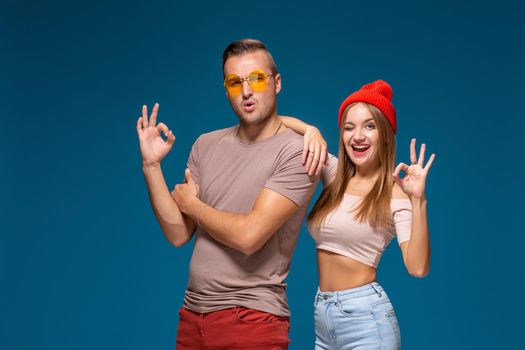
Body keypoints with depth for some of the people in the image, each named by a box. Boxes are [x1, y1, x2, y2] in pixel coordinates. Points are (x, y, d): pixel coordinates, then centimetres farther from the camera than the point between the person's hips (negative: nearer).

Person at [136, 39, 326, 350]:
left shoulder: (298, 152, -13)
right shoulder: (206, 145, 6)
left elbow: (249, 236, -21)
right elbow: (178, 234, 4)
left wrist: (191, 203, -5)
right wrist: (151, 166, -6)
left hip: (252, 318, -5)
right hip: (192, 314, 6)